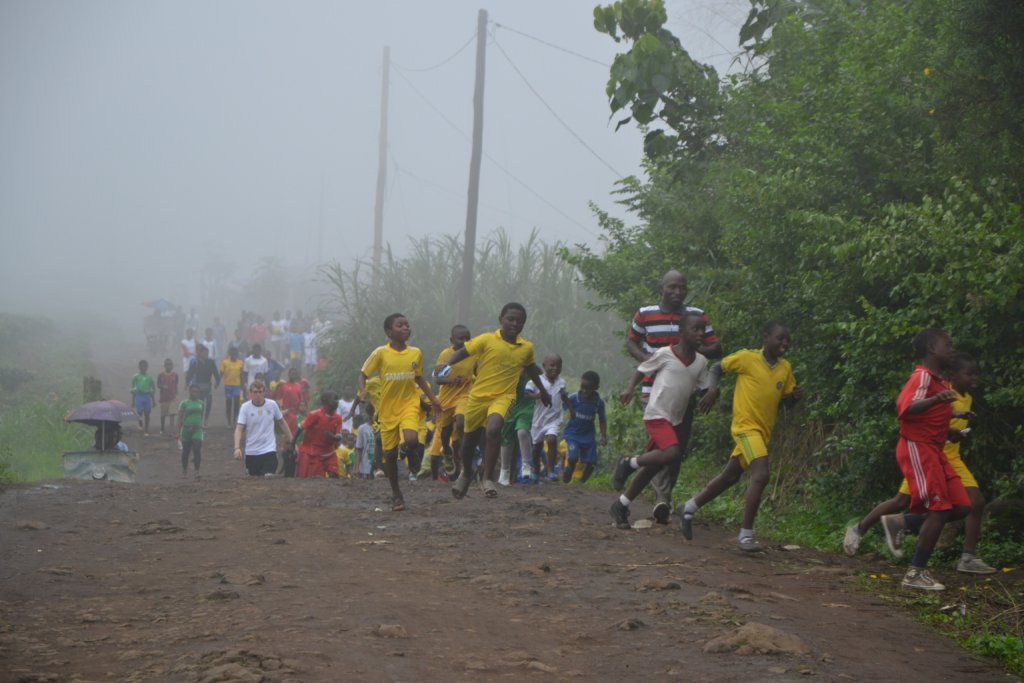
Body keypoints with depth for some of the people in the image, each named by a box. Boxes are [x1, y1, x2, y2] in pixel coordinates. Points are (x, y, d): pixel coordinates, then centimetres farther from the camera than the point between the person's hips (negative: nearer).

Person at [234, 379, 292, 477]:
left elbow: (282, 422, 12)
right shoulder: (245, 407, -7)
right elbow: (239, 429, -12)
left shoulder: (272, 405, -2)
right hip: (251, 451, 0)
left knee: (269, 476, -17)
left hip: (269, 449, 0)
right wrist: (237, 448, -26)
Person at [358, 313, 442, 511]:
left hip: (409, 404, 1)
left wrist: (432, 398, 10)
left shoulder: (416, 353, 1)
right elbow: (363, 375, -2)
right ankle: (396, 495, 21)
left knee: (411, 439, -28)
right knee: (390, 453, 5)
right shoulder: (380, 353, -8)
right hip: (387, 408, 0)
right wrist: (363, 391, -21)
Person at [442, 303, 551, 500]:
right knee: (470, 438, 13)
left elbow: (531, 369, 19)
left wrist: (542, 391, 32)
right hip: (478, 395, 0)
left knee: (493, 429, -28)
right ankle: (466, 472, 45)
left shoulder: (527, 348, 0)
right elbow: (462, 352, -8)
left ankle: (487, 477, -15)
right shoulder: (487, 340, -11)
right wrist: (447, 365, -27)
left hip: (503, 397, 0)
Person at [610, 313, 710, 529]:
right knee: (673, 453, -27)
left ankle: (621, 505, 22)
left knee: (654, 466, 9)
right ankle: (629, 463, -5)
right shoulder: (664, 354, -8)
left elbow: (702, 389, 14)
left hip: (675, 419, 6)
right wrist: (630, 388, -7)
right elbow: (642, 370, 5)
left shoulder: (701, 362, 7)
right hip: (657, 414, -6)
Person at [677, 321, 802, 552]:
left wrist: (796, 396, -7)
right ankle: (746, 535, -18)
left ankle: (691, 507, 37)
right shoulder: (747, 358, -8)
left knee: (730, 476, 18)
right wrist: (713, 389, -14)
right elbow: (717, 368, 3)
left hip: (763, 431, 7)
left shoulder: (785, 368, 8)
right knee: (760, 475, -22)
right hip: (746, 426, -7)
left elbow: (787, 399, 15)